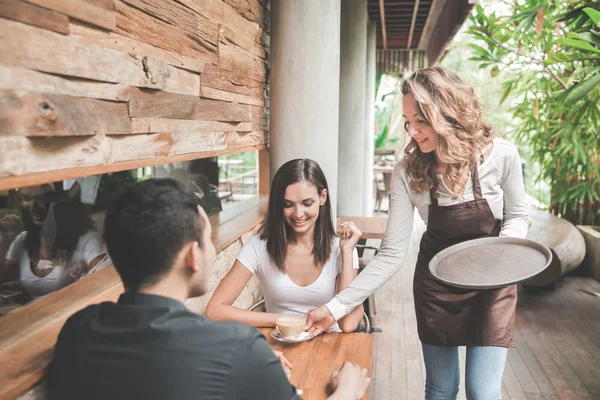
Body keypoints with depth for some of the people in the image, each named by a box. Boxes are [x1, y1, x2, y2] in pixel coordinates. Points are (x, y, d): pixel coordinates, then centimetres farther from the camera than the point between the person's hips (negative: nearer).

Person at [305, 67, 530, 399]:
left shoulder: (500, 156, -19)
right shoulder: (407, 172, -17)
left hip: (491, 283, -1)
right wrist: (336, 307, -22)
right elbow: (391, 254, -17)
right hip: (435, 284, 1)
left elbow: (516, 216, 0)